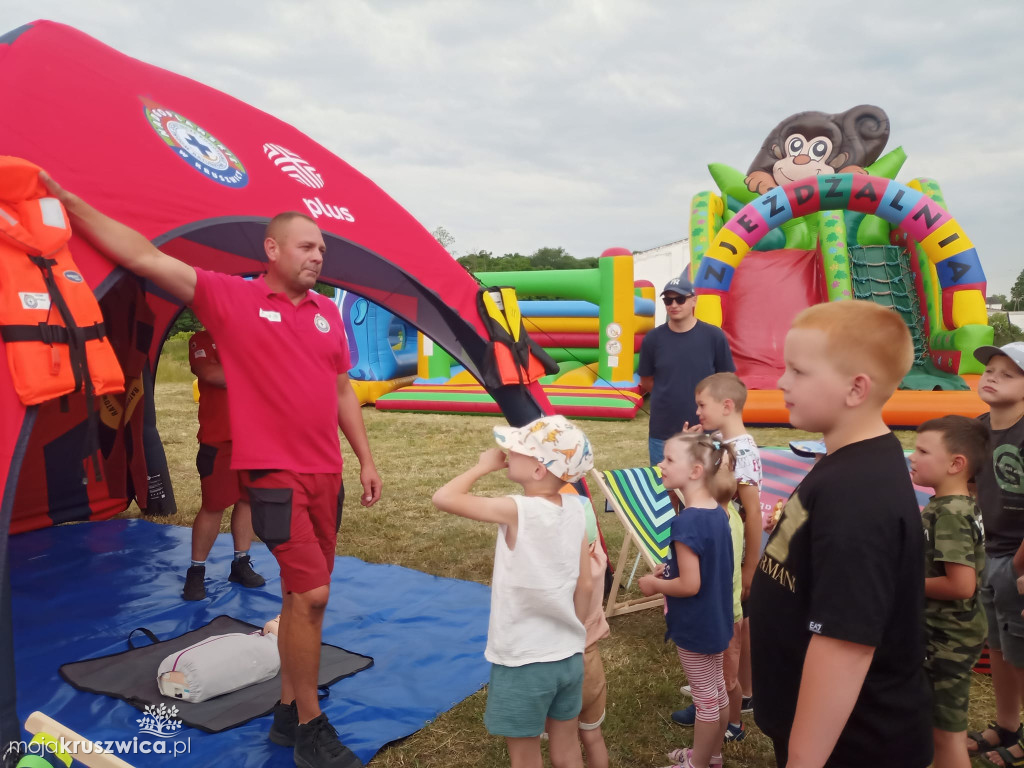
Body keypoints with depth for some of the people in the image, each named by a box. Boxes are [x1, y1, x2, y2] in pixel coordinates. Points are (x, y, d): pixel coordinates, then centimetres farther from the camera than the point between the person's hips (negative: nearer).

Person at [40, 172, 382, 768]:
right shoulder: (230, 298, -4)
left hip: (326, 474, 6)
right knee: (310, 593, -9)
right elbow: (142, 256, -8)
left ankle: (289, 714, 29)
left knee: (303, 595, 12)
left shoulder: (328, 313, 11)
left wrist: (366, 458, 13)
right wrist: (66, 199, -10)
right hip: (275, 474, -6)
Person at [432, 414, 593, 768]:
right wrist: (572, 636, 15)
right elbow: (585, 586, 2)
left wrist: (483, 466, -9)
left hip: (522, 662, -6)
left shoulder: (517, 511, -23)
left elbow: (443, 498, -24)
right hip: (568, 656, 6)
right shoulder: (574, 507, -4)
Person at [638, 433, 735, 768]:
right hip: (716, 620, 8)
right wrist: (671, 567, 6)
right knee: (717, 690, 22)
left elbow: (690, 585, -28)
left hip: (695, 626, -8)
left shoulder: (686, 521, -29)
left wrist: (655, 584, -12)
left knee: (705, 698, 10)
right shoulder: (718, 513, -2)